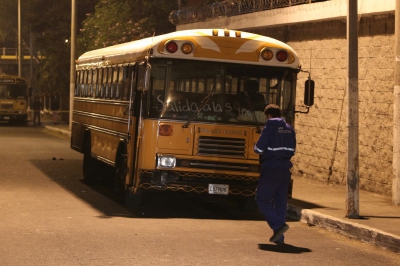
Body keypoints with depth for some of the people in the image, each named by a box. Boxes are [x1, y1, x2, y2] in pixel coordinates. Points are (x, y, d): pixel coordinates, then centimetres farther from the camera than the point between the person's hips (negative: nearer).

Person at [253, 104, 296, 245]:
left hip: (271, 169, -7)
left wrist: (256, 146, 7)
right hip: (285, 168, 7)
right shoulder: (289, 129, 12)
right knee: (280, 201, 11)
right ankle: (279, 237, 11)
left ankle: (278, 225, -17)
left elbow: (259, 149, -14)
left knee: (262, 199, 1)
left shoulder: (269, 127, -10)